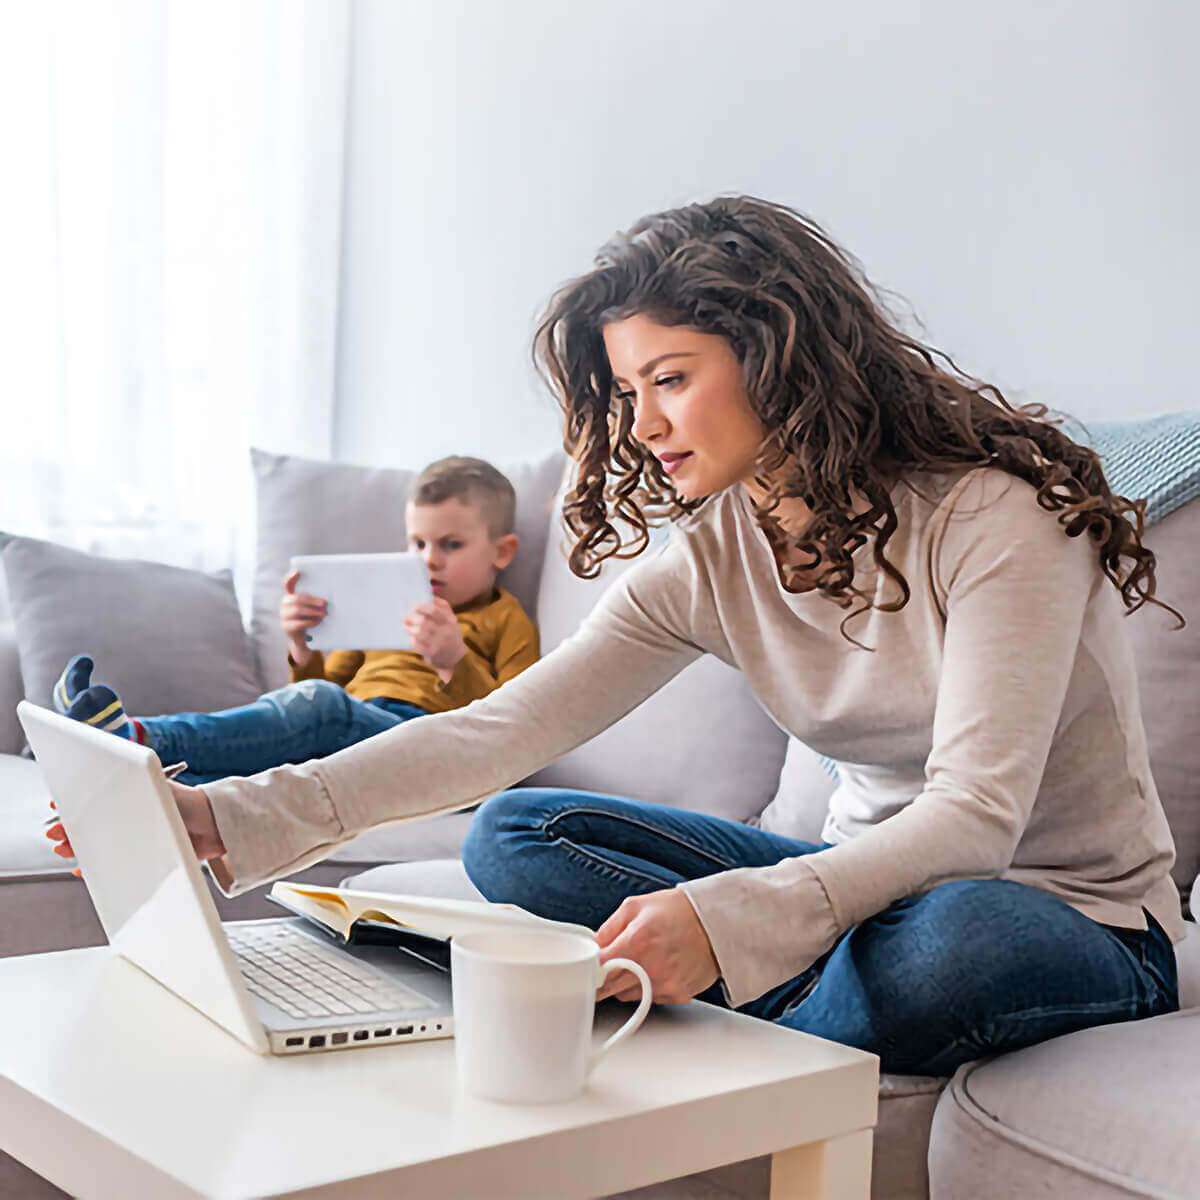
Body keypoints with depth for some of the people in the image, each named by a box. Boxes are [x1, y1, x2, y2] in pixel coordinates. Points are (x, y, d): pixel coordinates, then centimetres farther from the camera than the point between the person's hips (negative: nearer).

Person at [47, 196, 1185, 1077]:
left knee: (954, 933, -42)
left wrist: (725, 918, -45)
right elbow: (499, 729, -12)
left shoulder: (995, 516, -21)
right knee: (511, 834, -9)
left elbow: (975, 813, -30)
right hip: (876, 880, 5)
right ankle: (845, 1003, -17)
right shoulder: (710, 559, -3)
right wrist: (236, 820, -25)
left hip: (1078, 919, -4)